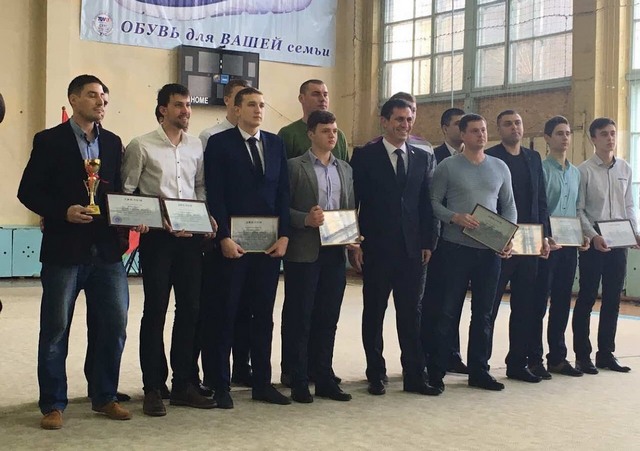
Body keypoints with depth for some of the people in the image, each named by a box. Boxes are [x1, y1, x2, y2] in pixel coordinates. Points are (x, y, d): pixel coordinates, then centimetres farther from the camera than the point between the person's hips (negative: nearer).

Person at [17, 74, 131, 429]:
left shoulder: (113, 142, 12)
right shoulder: (49, 141, -1)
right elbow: (28, 191, -4)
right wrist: (63, 211, -17)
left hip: (107, 250, 4)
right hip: (64, 250, -4)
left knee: (115, 326, 6)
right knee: (55, 329, 4)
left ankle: (104, 397, 22)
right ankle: (53, 405, 16)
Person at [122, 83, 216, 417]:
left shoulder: (196, 146, 11)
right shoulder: (142, 146, -2)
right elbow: (126, 191, -1)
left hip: (190, 236, 5)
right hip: (157, 236, -4)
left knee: (190, 309, 7)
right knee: (155, 310, 0)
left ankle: (183, 384, 18)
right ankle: (153, 388, 9)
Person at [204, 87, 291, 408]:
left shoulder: (275, 143, 11)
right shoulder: (219, 143, -1)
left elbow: (283, 192, 8)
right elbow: (214, 195, -7)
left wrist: (284, 235, -1)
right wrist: (224, 237, -15)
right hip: (233, 243, -4)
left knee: (264, 315, 9)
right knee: (225, 315, 3)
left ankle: (262, 383, 18)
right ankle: (221, 385, 11)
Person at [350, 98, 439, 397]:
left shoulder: (421, 157, 10)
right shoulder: (365, 156, -1)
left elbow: (425, 203, 11)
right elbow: (352, 201, -3)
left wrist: (427, 243, 5)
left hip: (412, 248, 3)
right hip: (376, 248, -3)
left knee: (411, 313, 5)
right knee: (374, 312, 7)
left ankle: (415, 375, 12)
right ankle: (376, 374, 17)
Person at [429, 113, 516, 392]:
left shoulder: (500, 168, 11)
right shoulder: (447, 166, -1)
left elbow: (509, 206, 13)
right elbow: (433, 203, -3)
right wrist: (456, 217, -20)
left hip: (490, 250, 4)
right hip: (456, 248, -4)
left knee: (483, 313, 10)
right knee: (448, 311, 0)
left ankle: (479, 371, 19)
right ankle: (437, 370, 8)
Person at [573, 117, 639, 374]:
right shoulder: (584, 170, -5)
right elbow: (578, 210, -7)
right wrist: (593, 236, -17)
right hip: (593, 243, -5)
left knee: (612, 300, 9)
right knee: (587, 298, 1)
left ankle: (606, 353, 18)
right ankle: (582, 355, 8)